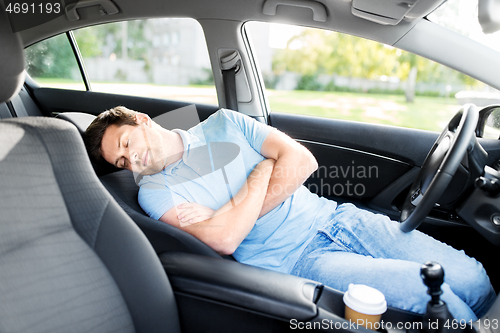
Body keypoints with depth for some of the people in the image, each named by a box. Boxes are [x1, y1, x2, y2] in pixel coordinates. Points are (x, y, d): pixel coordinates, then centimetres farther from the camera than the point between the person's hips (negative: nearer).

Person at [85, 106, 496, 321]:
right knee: (431, 292, -20)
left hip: (332, 216, 4)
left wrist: (236, 214, -12)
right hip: (298, 261, -3)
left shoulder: (224, 123, 8)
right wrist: (264, 168, -8)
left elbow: (302, 160, -3)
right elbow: (224, 239, -18)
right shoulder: (156, 191, -1)